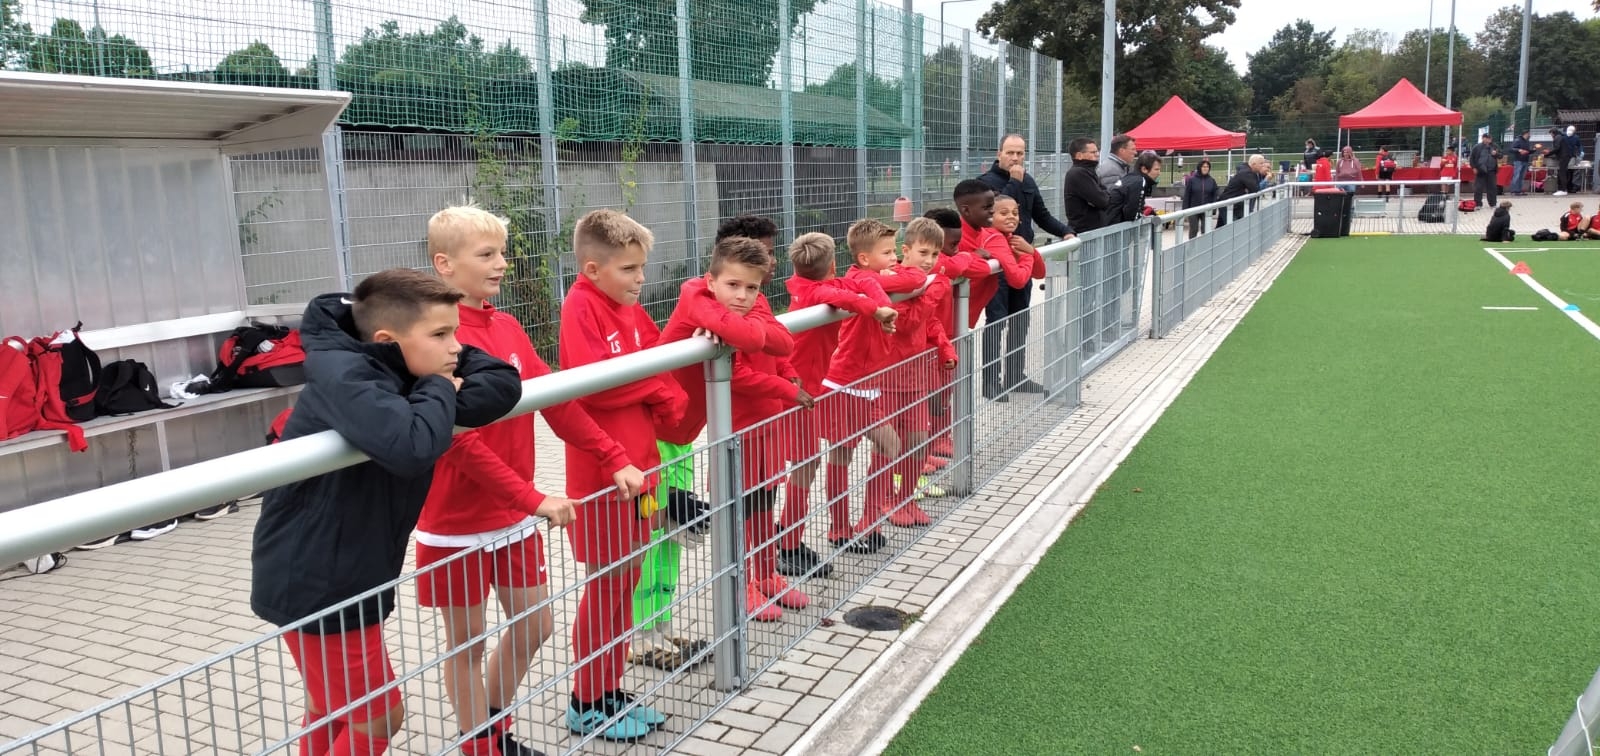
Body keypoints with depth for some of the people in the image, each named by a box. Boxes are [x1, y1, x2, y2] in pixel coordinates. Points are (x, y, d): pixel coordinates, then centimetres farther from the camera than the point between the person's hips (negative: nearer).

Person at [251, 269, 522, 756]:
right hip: (315, 582, -9)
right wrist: (440, 391, -24)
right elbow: (410, 447, -44)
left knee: (331, 711, 25)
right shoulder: (341, 375, -25)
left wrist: (440, 396, -18)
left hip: (341, 576, 9)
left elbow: (503, 385, -2)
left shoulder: (402, 373, 2)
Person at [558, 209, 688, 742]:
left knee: (626, 581, 14)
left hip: (639, 464, 8)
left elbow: (662, 362, 14)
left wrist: (670, 406, -7)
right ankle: (587, 704, 17)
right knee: (605, 585, 2)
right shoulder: (580, 308, -15)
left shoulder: (631, 310, 11)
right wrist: (655, 383, -11)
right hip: (601, 472, -8)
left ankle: (612, 691, 27)